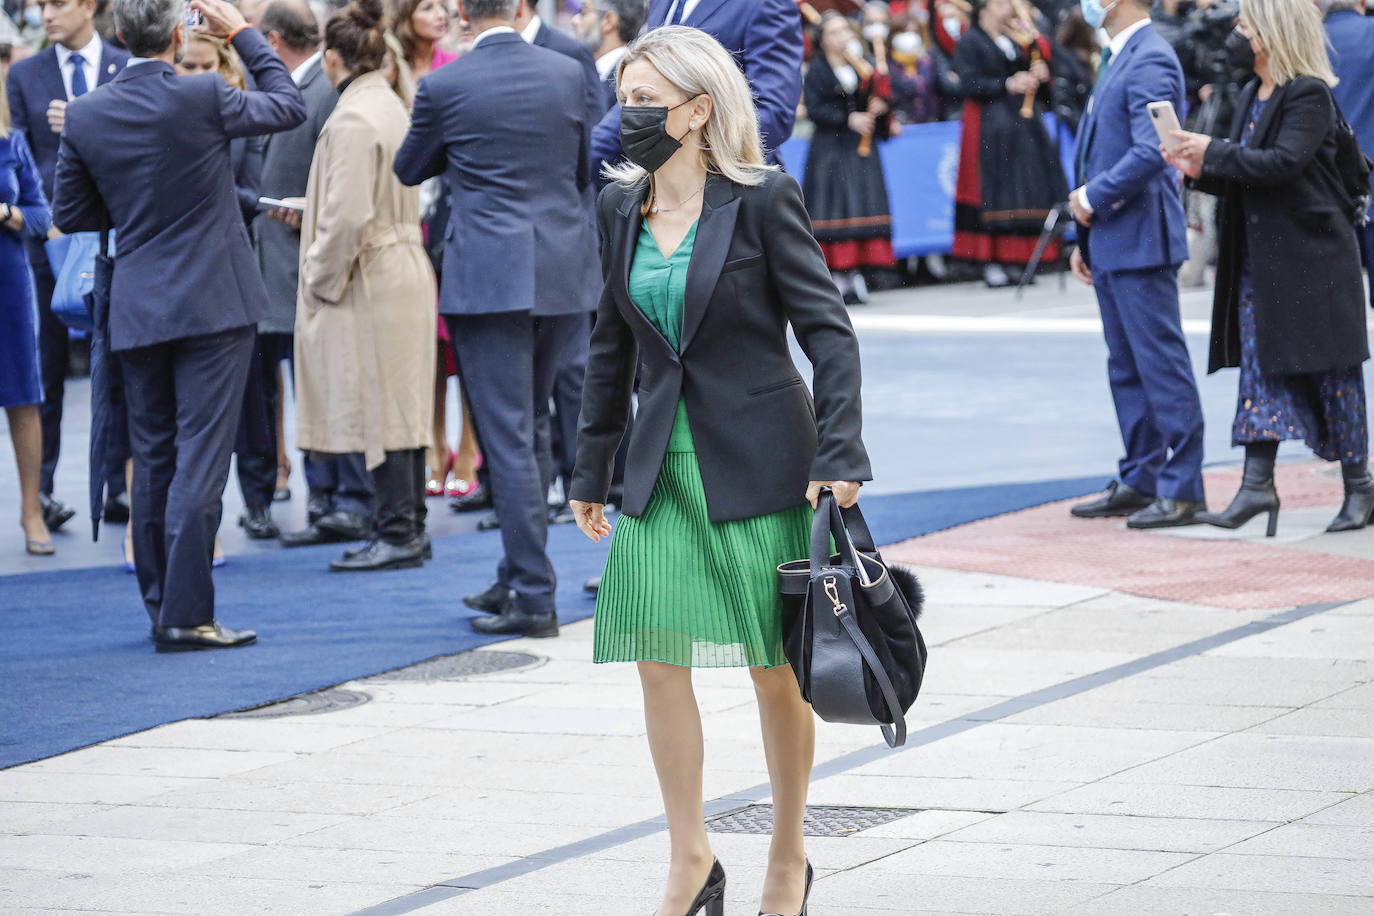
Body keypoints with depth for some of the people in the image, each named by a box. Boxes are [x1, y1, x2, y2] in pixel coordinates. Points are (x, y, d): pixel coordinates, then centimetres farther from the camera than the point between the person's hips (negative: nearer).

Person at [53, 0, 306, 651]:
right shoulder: (203, 97, -13)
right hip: (213, 305, -4)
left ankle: (162, 607, 17)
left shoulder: (85, 115, -1)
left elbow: (69, 214, 6)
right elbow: (288, 105, 4)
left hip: (135, 312, 4)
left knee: (152, 462, 13)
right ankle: (184, 615, -8)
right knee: (199, 461, -4)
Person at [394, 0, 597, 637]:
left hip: (488, 277, -5)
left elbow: (409, 170, 9)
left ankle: (534, 598, -7)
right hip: (562, 272, 5)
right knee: (521, 429, 18)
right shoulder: (567, 74, 1)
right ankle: (516, 577, 25)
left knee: (508, 439, -4)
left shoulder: (444, 87, -9)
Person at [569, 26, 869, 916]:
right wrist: (591, 469, 16)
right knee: (658, 661, -1)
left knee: (777, 671, 4)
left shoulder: (763, 201, -9)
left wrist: (840, 456, -17)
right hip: (662, 465, 5)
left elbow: (828, 330, -9)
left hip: (758, 462, -5)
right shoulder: (621, 209, 7)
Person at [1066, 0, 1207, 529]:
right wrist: (1087, 239, 19)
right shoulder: (1117, 60, 17)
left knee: (1161, 362, -7)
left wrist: (1092, 198, -15)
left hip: (1141, 241, -10)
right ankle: (1140, 481, 20)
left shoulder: (1150, 62, -15)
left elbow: (1151, 153, -26)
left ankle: (1182, 489, -4)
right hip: (1112, 244, 10)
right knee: (1126, 367, 14)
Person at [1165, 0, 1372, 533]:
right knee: (1261, 365, 3)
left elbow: (1285, 162, -25)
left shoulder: (1309, 94, -13)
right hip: (1261, 259, 8)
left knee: (1330, 370, 0)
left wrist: (1215, 153, -21)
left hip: (1311, 253, -8)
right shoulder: (1253, 95, 13)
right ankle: (1258, 484, 3)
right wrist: (1201, 171, 1)